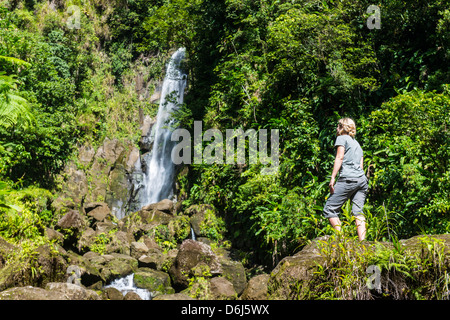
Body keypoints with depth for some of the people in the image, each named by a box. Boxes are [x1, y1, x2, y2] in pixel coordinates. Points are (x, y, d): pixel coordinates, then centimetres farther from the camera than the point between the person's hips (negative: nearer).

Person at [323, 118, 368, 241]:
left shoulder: (342, 138, 8)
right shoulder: (357, 143, 29)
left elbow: (339, 158, -5)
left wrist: (332, 178, -10)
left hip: (348, 179, -8)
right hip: (362, 180, 8)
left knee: (329, 209, -4)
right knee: (358, 212, 1)